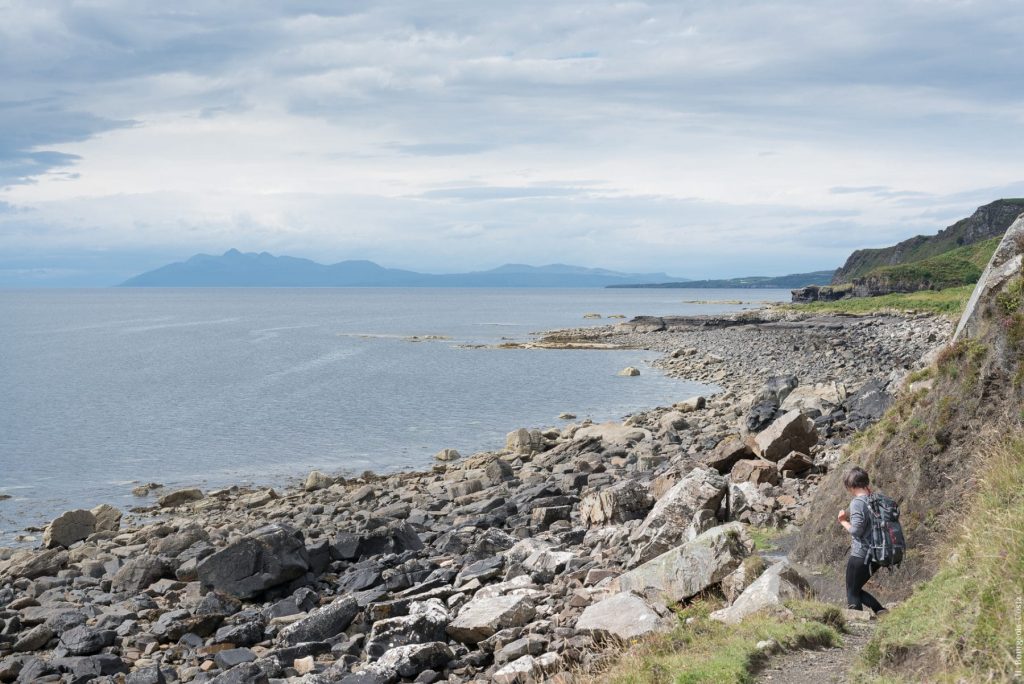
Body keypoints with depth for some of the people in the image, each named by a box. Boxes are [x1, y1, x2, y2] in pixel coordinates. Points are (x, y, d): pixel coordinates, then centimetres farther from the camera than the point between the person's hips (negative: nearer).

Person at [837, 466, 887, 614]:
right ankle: (881, 611, 8)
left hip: (860, 556, -8)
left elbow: (856, 530, -21)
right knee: (857, 590, 22)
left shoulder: (857, 503, -16)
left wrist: (844, 521, -4)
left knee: (852, 594, 5)